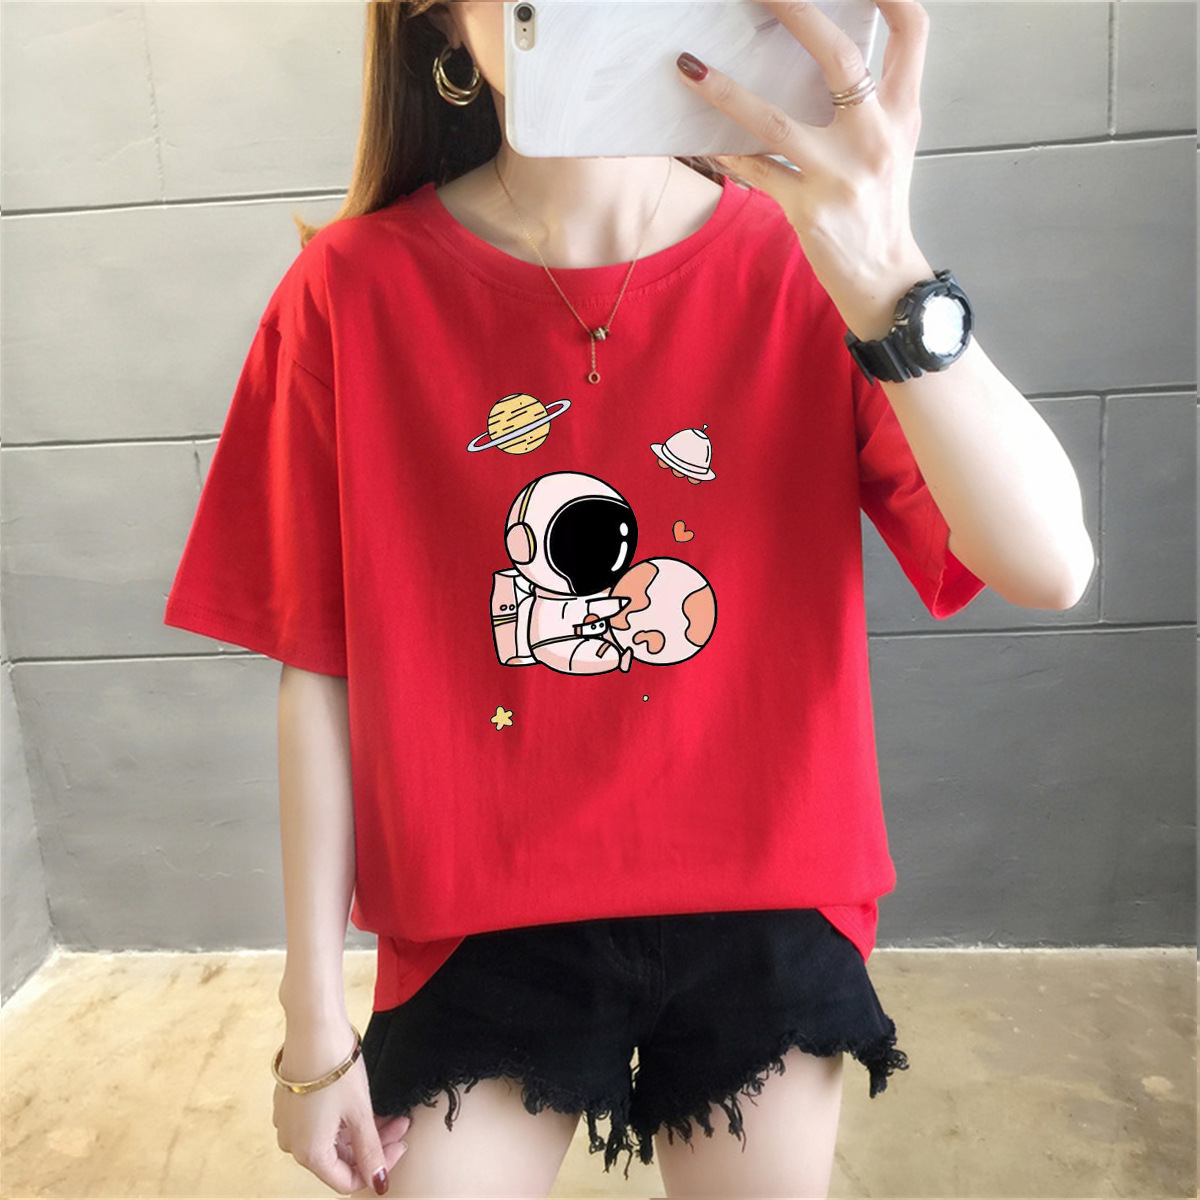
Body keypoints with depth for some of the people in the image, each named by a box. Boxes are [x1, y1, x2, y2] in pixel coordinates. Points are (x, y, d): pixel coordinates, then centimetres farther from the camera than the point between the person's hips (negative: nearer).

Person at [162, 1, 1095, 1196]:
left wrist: (886, 274, -32)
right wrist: (314, 1023, -1)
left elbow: (1049, 567, -17)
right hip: (480, 924, 0)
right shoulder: (354, 290, -9)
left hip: (765, 914, 2)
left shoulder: (805, 262, -7)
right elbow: (320, 678, -7)